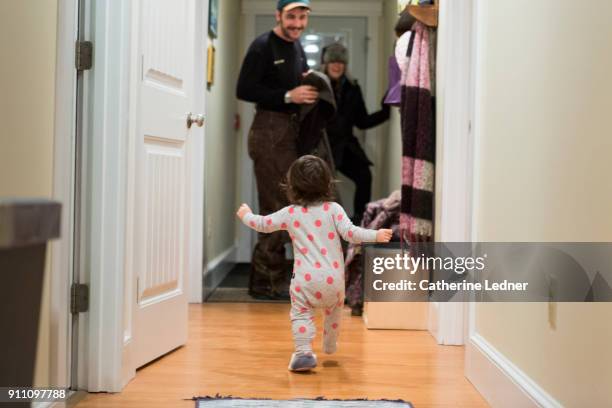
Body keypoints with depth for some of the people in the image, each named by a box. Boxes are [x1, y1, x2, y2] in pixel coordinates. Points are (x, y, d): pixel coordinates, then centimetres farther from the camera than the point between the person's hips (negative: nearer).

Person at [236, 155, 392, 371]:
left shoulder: (290, 213, 3)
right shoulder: (333, 209, -1)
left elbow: (263, 224, 13)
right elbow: (350, 232, -10)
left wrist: (246, 215, 31)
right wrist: (376, 235, -4)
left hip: (305, 278, -2)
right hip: (333, 278, 2)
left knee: (301, 313, 7)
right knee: (334, 309, 26)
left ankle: (303, 352, -10)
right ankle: (329, 346, 41)